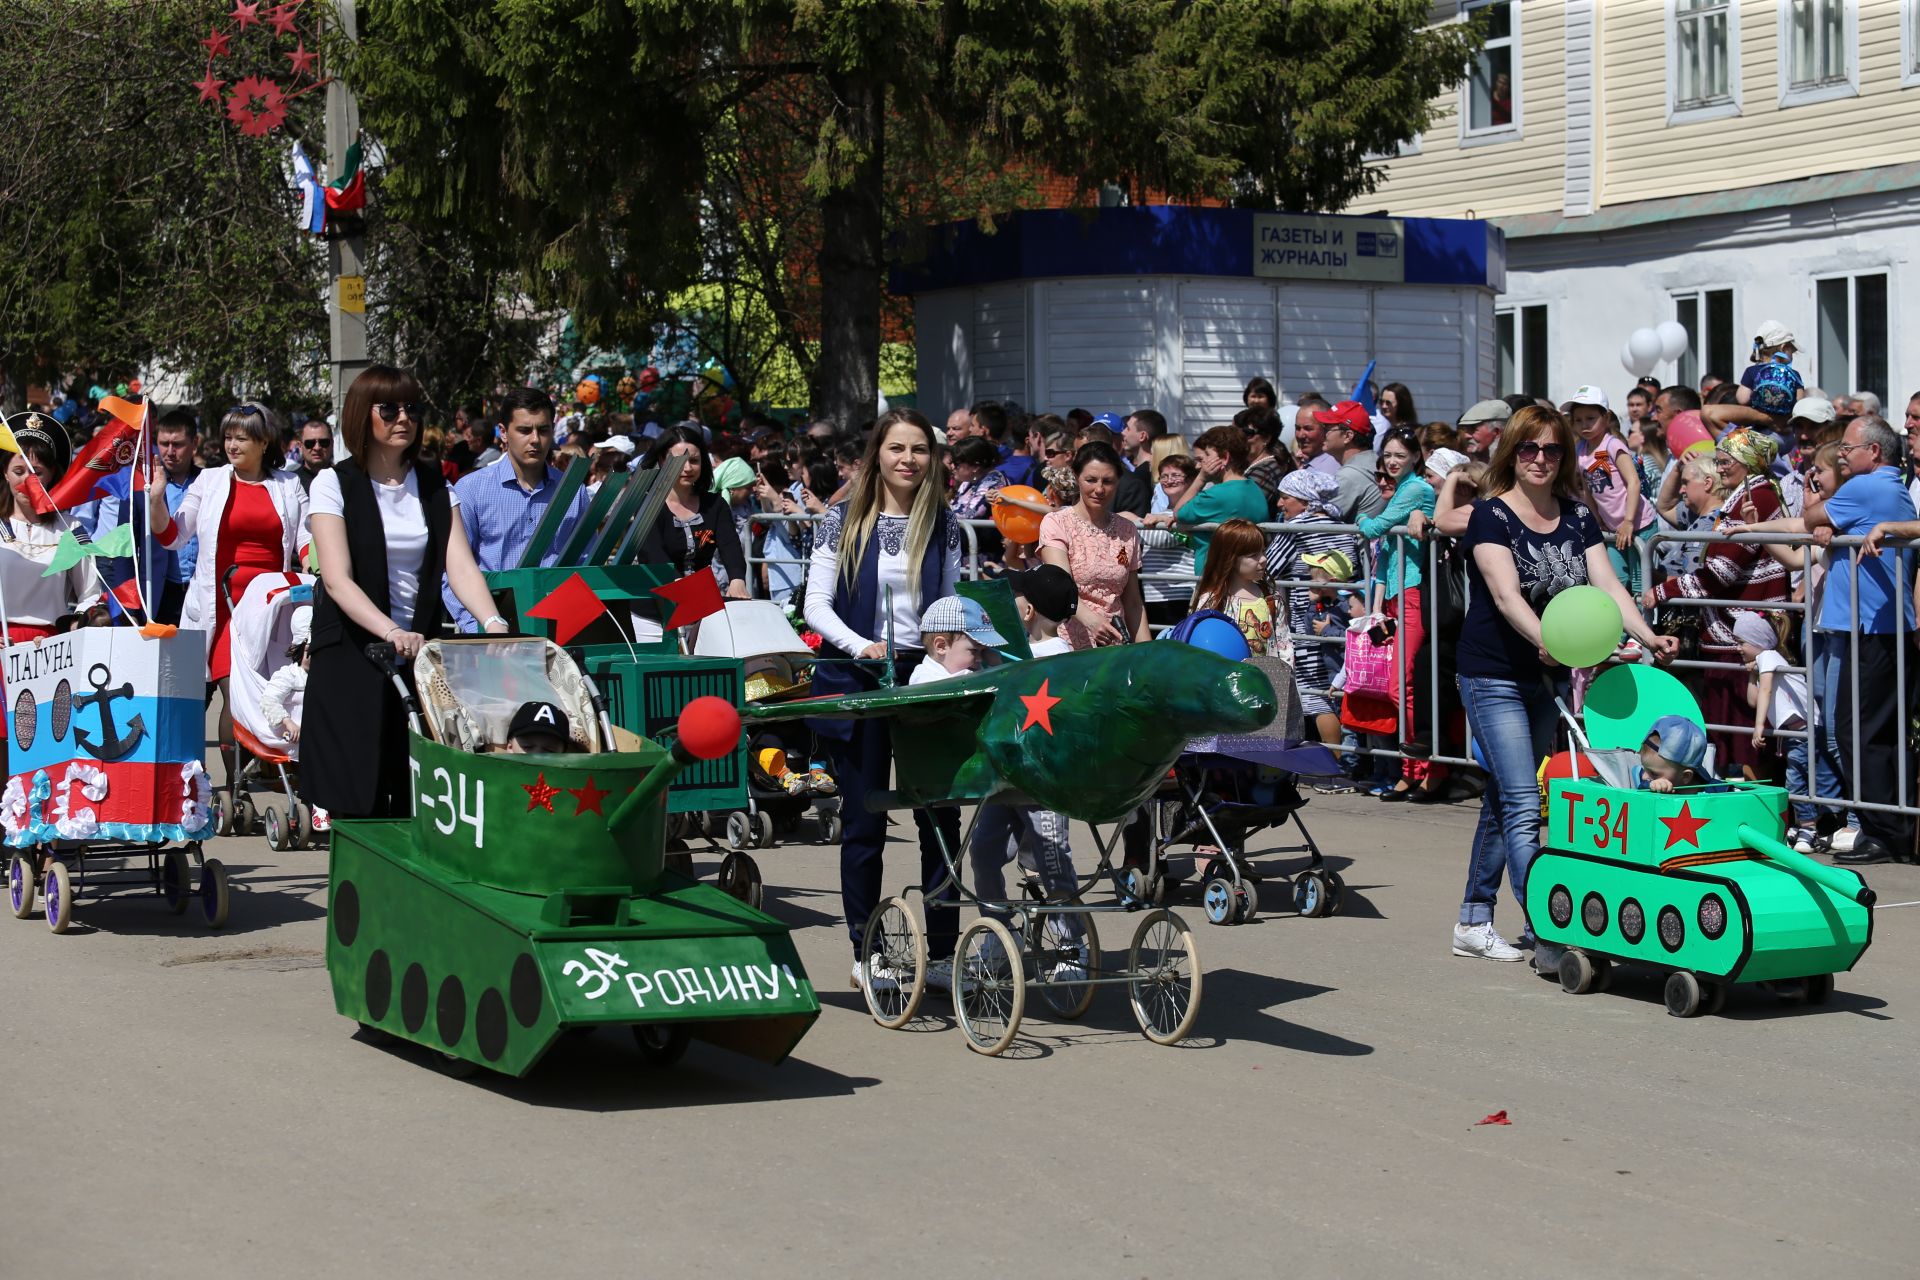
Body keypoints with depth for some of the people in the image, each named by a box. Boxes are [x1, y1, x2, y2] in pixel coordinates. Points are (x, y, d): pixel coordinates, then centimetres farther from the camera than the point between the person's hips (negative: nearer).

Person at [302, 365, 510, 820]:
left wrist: (493, 624, -22)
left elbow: (461, 565, -2)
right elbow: (337, 579, -14)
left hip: (421, 651, 3)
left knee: (418, 806, 0)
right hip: (352, 658, -3)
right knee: (360, 805, -5)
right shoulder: (335, 484, -3)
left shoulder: (435, 486, 9)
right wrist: (391, 632, -30)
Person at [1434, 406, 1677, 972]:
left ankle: (1474, 922, 26)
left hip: (1547, 676, 6)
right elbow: (1506, 594, -24)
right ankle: (1546, 935, -17)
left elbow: (1607, 585, -4)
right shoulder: (1491, 514, -11)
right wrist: (1548, 642, -40)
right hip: (1494, 675, -6)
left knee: (1506, 801, 14)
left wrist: (1646, 635, -22)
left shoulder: (1578, 517, 6)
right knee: (1522, 805, -13)